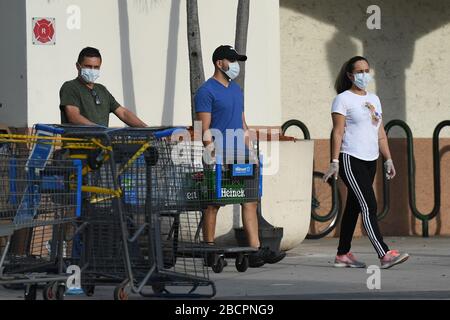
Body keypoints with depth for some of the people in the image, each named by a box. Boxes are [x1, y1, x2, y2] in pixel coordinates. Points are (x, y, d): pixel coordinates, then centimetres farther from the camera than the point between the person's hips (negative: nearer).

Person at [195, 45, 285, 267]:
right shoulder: (207, 91, -7)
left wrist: (249, 152, 15)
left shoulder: (236, 89, 18)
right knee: (213, 205, 0)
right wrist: (213, 157, -18)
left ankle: (256, 250, 0)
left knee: (250, 201, 2)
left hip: (240, 157, 8)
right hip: (219, 158, -8)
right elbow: (205, 129, -12)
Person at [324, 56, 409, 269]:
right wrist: (335, 161, -17)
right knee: (369, 205, -15)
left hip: (370, 161, 7)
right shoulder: (343, 99, -4)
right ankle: (384, 254, -23)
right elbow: (338, 132, -10)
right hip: (350, 160, -7)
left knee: (354, 207, 11)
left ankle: (343, 255, 17)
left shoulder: (374, 99, 17)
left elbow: (380, 133, 19)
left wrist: (388, 160, 14)